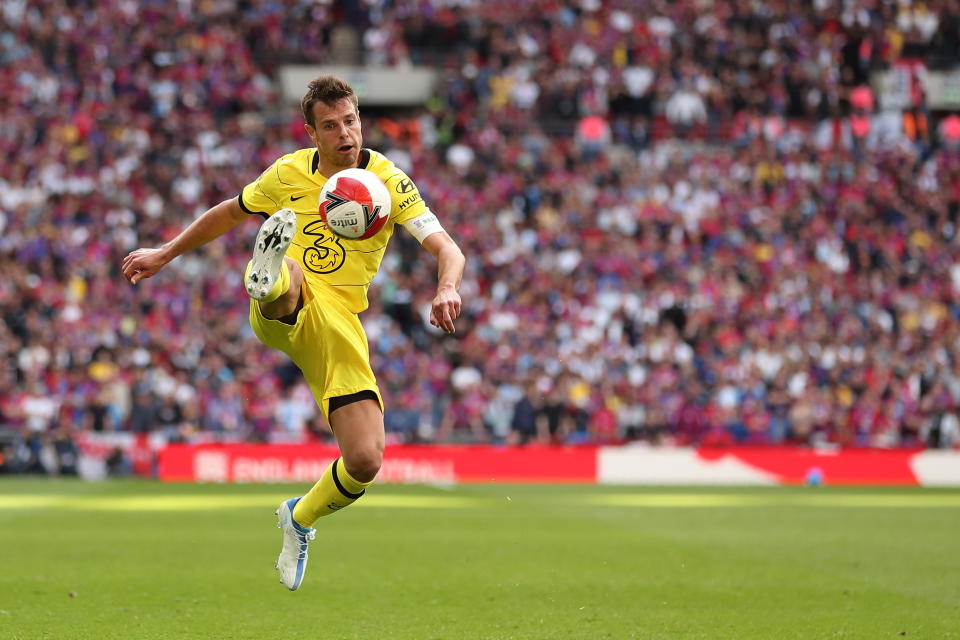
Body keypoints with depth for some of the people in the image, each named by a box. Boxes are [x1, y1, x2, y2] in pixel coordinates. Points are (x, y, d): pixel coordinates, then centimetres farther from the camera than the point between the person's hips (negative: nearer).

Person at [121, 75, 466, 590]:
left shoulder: (388, 181, 0)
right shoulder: (289, 173, 7)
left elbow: (447, 248, -8)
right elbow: (229, 213, 26)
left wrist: (446, 288, -31)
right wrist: (164, 255, 30)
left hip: (339, 326, 0)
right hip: (281, 313, 0)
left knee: (366, 462, -10)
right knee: (289, 272, -39)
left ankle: (301, 519, 20)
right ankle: (268, 277, -78)